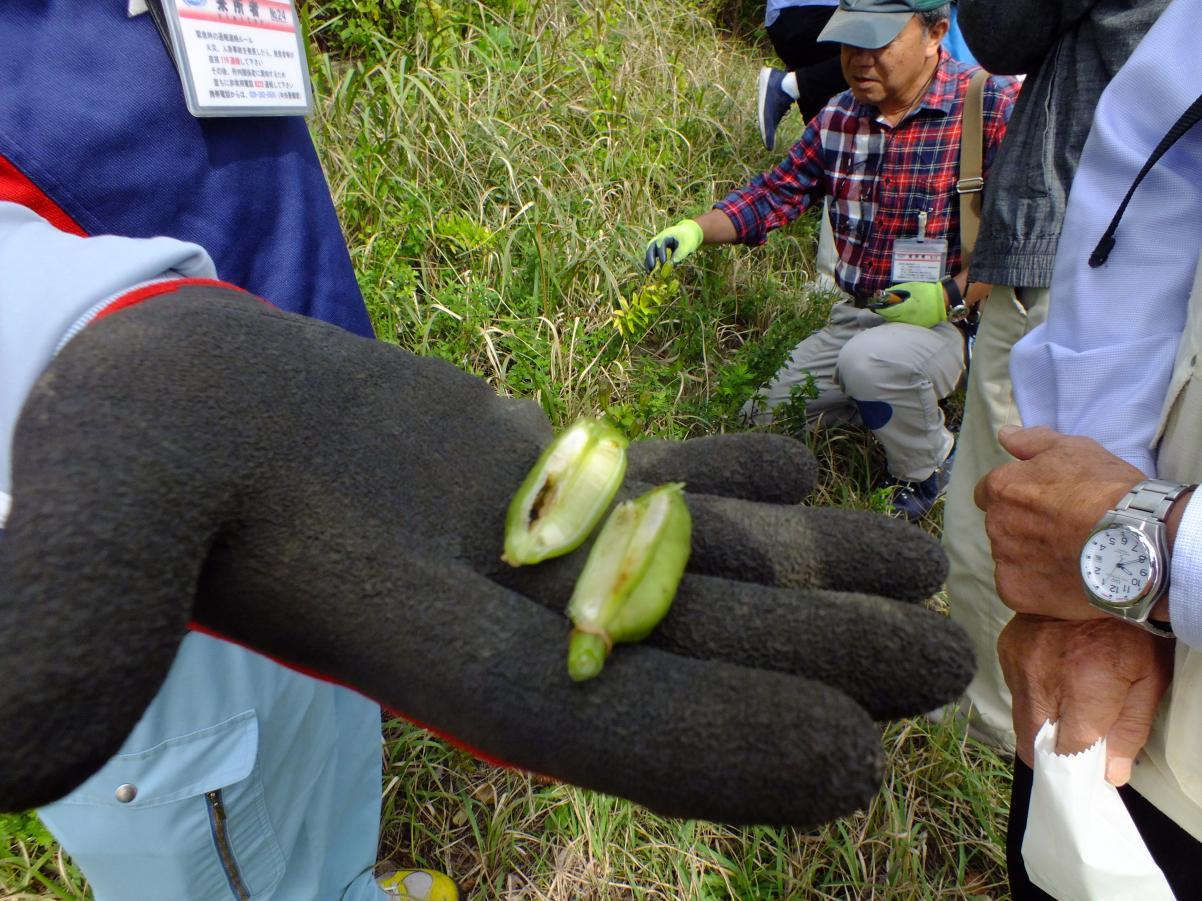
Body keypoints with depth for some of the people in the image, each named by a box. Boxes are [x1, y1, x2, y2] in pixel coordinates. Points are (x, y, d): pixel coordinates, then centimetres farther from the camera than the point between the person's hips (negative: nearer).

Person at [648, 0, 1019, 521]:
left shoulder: (992, 105, -14)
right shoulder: (839, 118, 4)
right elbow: (776, 193, 6)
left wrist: (951, 294, -24)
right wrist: (696, 231, -10)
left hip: (952, 319, -6)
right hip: (856, 317, 7)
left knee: (869, 361, -39)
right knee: (763, 422, 8)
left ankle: (930, 470, -6)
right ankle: (900, 410, 23)